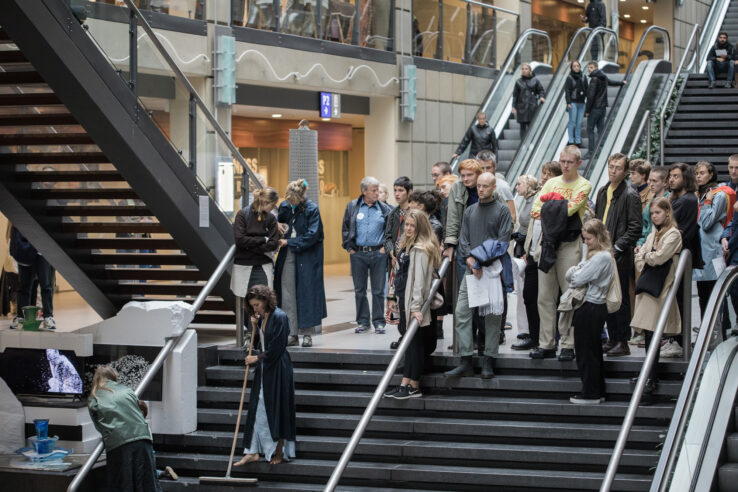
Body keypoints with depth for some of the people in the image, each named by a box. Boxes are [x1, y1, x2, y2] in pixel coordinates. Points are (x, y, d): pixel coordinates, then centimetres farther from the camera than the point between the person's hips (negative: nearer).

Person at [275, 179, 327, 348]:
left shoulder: (312, 209, -12)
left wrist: (288, 242, -14)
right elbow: (279, 220, 23)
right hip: (288, 257, 5)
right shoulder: (286, 206, 4)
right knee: (287, 294, 2)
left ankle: (307, 334, 5)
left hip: (306, 258, -5)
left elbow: (311, 236, -15)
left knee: (306, 294, -2)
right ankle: (292, 334, 6)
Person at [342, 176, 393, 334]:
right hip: (358, 253, 1)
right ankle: (363, 322, 14)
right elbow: (345, 228, 7)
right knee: (359, 290, 6)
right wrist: (349, 247, 0)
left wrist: (386, 247, -1)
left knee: (378, 290, 1)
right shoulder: (352, 207, 5)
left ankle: (379, 321, 9)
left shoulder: (384, 208, 4)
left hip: (378, 253, -1)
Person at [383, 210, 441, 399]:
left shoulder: (420, 249, -15)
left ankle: (413, 386, -4)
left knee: (414, 341, -6)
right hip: (405, 299, 9)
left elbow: (419, 279, -21)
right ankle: (406, 384, 10)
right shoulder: (407, 246, 15)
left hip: (415, 301, -9)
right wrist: (396, 299, 21)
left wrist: (416, 307, -25)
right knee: (410, 340, 9)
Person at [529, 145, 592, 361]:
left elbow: (570, 209, -14)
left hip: (569, 244, -5)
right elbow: (534, 210, 6)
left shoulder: (584, 186, 1)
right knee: (545, 296, 3)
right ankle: (547, 345, 7)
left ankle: (568, 345, -3)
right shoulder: (551, 183, 16)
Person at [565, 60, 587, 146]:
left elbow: (586, 89, 14)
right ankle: (571, 141, -1)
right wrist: (568, 103, -14)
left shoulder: (583, 77, 11)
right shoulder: (569, 78, -1)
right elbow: (567, 91, -5)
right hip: (573, 103, -4)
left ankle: (578, 141, 9)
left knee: (579, 123, 5)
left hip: (581, 103, 4)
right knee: (572, 122, -4)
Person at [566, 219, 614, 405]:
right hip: (594, 307, 10)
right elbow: (570, 274, 15)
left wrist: (574, 274, -1)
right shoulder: (594, 254, 15)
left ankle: (590, 394, 3)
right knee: (594, 351, 15)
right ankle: (598, 392, 22)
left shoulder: (601, 257, -17)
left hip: (591, 308, -10)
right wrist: (576, 272, -5)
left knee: (586, 352, -3)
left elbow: (580, 279, -20)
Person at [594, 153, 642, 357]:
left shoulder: (630, 195, -9)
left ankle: (623, 342, 2)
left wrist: (617, 247, -18)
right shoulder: (602, 192, 13)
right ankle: (612, 339, 20)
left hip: (620, 257, -7)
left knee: (621, 299, -3)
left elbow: (636, 228, -13)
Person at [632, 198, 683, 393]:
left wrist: (646, 256, 3)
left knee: (652, 332, -11)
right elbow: (639, 258, 16)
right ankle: (649, 375, 9)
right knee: (648, 333, 5)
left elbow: (659, 257, -14)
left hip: (660, 289, -7)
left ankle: (651, 378, -10)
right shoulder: (653, 234, 21)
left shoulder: (673, 234, -5)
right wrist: (645, 262, -3)